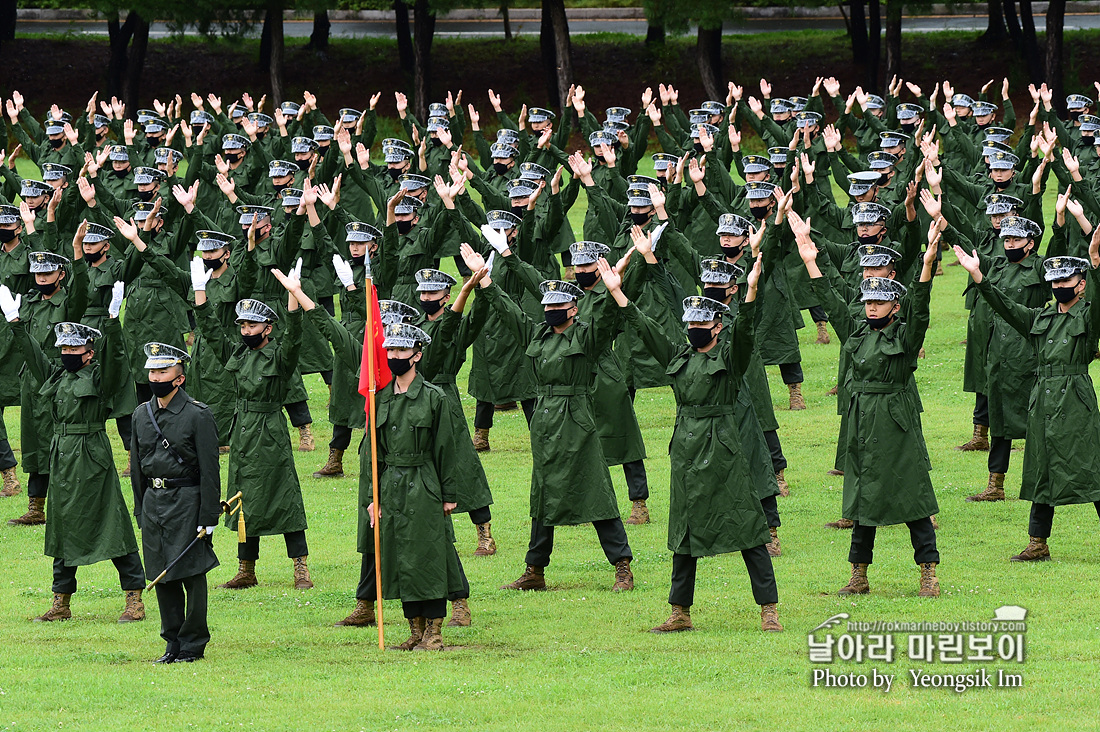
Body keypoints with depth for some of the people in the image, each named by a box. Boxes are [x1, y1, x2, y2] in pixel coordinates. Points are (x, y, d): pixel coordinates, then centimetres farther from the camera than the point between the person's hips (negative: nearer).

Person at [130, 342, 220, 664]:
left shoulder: (198, 415, -8)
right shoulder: (142, 414, 10)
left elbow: (209, 470, -9)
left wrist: (208, 517, -12)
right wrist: (141, 512, 14)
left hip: (186, 501, -6)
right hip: (153, 501, 6)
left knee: (192, 573, -3)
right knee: (162, 576, 8)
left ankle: (193, 644, 5)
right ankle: (173, 643, 16)